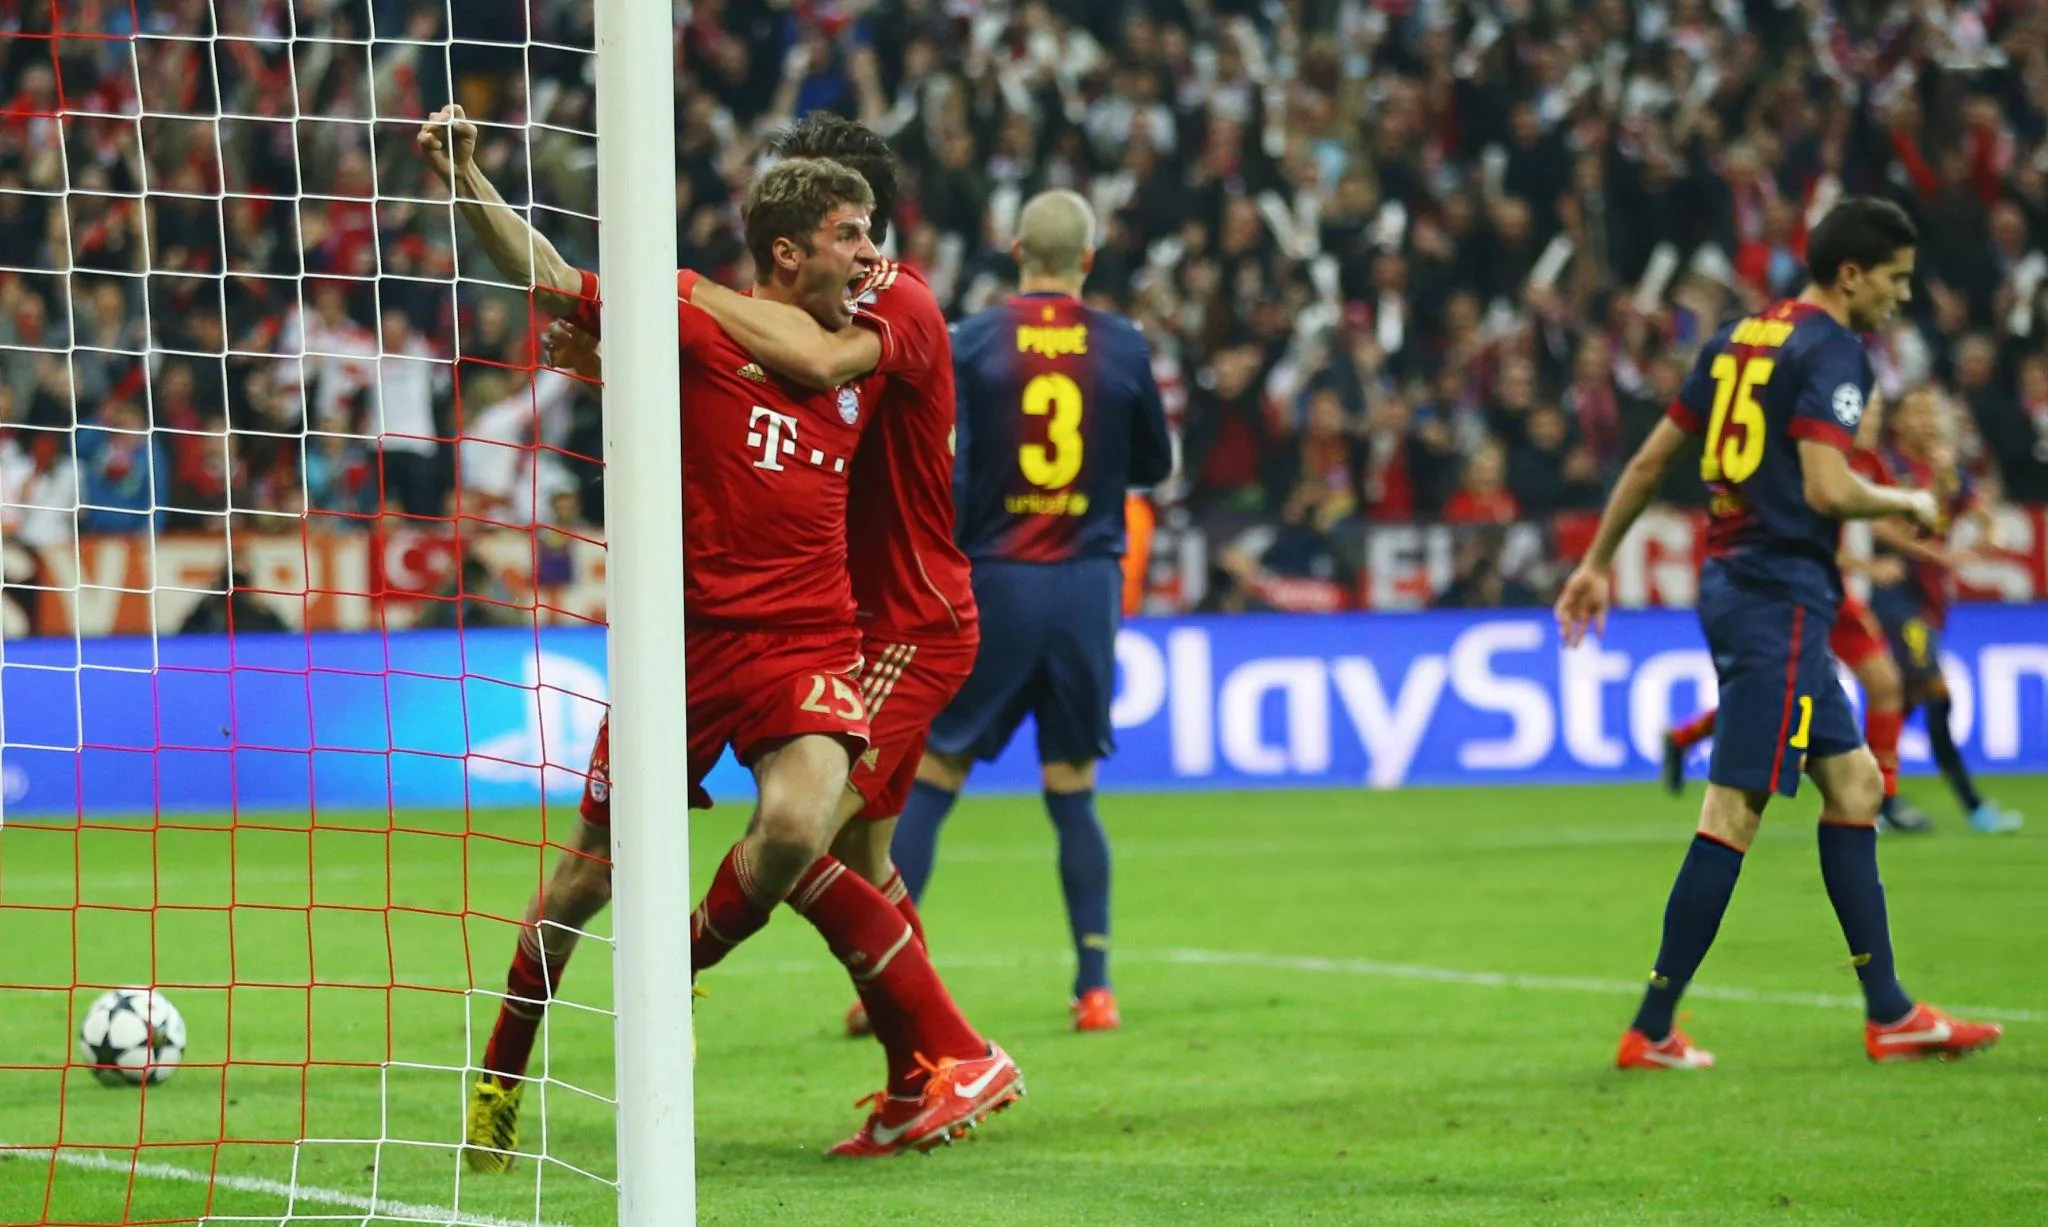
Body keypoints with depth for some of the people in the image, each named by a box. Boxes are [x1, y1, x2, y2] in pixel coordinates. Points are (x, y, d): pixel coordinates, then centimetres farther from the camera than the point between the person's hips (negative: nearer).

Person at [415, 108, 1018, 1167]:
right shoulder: (699, 320, -3)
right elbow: (556, 286, -5)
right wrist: (467, 179, -16)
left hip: (804, 642, 2)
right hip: (689, 634, -2)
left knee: (795, 828, -26)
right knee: (592, 867, 6)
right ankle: (499, 1077, 28)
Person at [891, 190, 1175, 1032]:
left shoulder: (970, 343, -5)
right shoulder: (1124, 347, 1)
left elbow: (938, 473, -10)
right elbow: (1155, 466, 12)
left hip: (996, 584, -2)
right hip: (1087, 585, 2)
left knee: (931, 779, 4)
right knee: (1072, 791, 9)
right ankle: (1095, 987, 6)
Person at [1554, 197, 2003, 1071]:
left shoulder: (1743, 338, 15)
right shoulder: (1830, 352, -11)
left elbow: (1651, 457, 17)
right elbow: (1827, 488, -22)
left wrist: (1597, 561, 24)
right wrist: (1908, 504, -3)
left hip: (1731, 581, 10)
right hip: (1779, 598, -10)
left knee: (1854, 782, 13)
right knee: (1735, 811, -7)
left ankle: (1888, 1013, 14)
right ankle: (1652, 1031, -6)